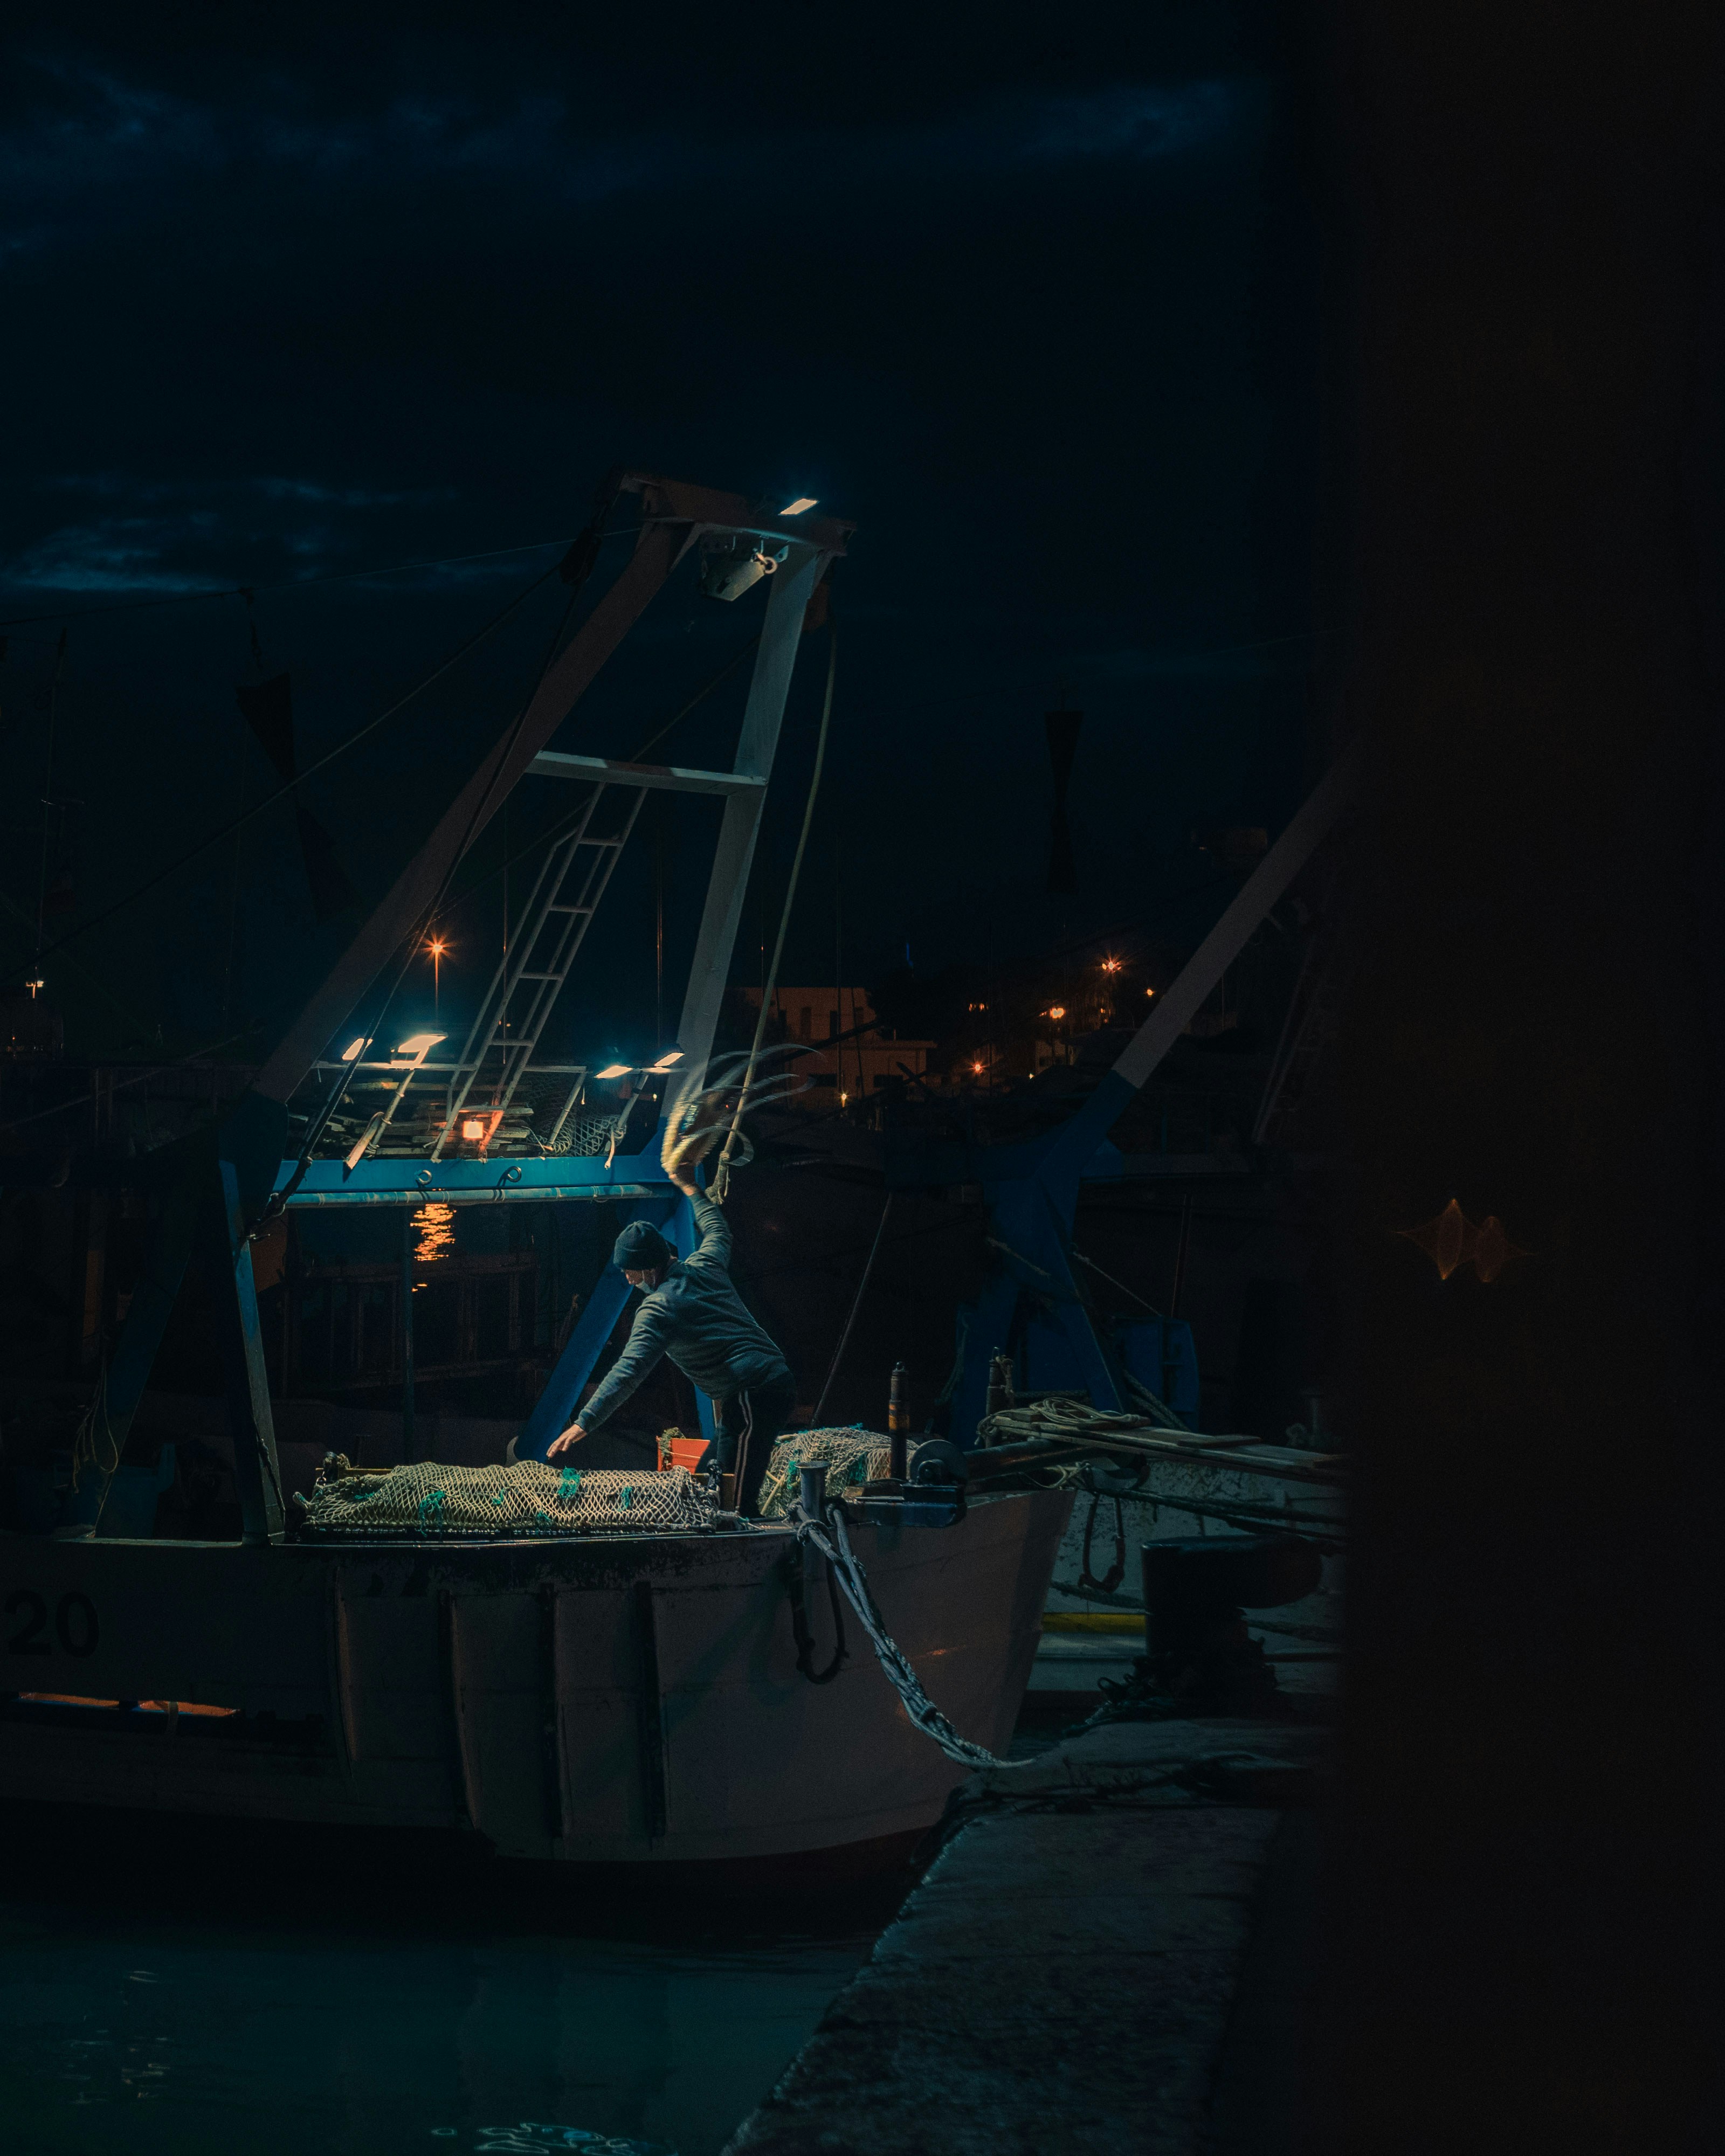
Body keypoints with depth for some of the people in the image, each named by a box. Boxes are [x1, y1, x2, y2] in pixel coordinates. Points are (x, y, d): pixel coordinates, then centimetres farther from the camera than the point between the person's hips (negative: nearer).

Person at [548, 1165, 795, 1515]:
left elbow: (628, 1371, -23)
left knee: (738, 1506, -12)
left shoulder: (657, 1309, -14)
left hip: (751, 1397, -10)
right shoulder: (705, 1266, 9)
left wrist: (583, 1423, -27)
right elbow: (718, 1229, 34)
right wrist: (692, 1191, 48)